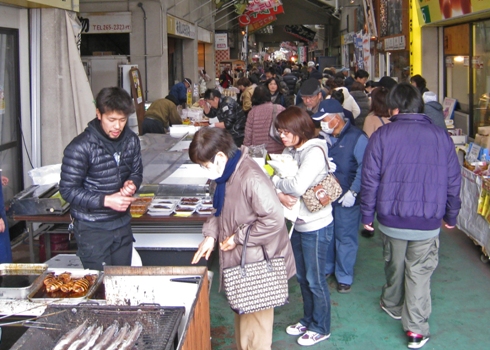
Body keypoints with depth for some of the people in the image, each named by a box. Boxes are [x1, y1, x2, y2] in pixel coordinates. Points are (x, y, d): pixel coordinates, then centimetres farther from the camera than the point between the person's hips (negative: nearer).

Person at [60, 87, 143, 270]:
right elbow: (68, 190, -15)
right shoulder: (80, 147, -18)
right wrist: (105, 200, -24)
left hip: (122, 224, 5)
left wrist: (132, 184, -10)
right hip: (92, 228, -5)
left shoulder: (131, 140, 0)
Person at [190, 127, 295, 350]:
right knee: (242, 317, 24)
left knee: (254, 323, 5)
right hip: (240, 260, 9)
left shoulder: (251, 178, -26)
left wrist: (238, 238, -21)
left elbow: (274, 219, -30)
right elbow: (221, 211, 17)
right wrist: (211, 235, -1)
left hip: (257, 263, -9)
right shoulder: (227, 175, 4)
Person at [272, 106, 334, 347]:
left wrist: (276, 183, -13)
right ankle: (308, 320, 38)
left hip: (316, 226, -8)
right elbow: (275, 177, 1)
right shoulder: (290, 150, 5)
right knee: (302, 277, 20)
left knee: (315, 280, 6)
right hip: (297, 223, 8)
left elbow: (297, 187, -30)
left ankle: (320, 328, 23)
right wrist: (280, 194, -19)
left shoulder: (314, 152, -21)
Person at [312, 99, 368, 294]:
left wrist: (353, 192, -17)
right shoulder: (325, 136, 7)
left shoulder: (357, 137, -13)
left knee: (345, 238, 4)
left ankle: (344, 277, 18)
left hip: (346, 198, -6)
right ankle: (325, 268, 35)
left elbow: (364, 168, -16)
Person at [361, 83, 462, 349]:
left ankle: (392, 306, 44)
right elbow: (453, 182, 6)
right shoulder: (441, 137, 0)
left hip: (392, 218, 0)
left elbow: (370, 179, -6)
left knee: (394, 266, 20)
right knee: (420, 272, 8)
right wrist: (451, 216, 18)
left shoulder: (382, 136, -6)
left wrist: (367, 215, 5)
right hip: (428, 221, 0)